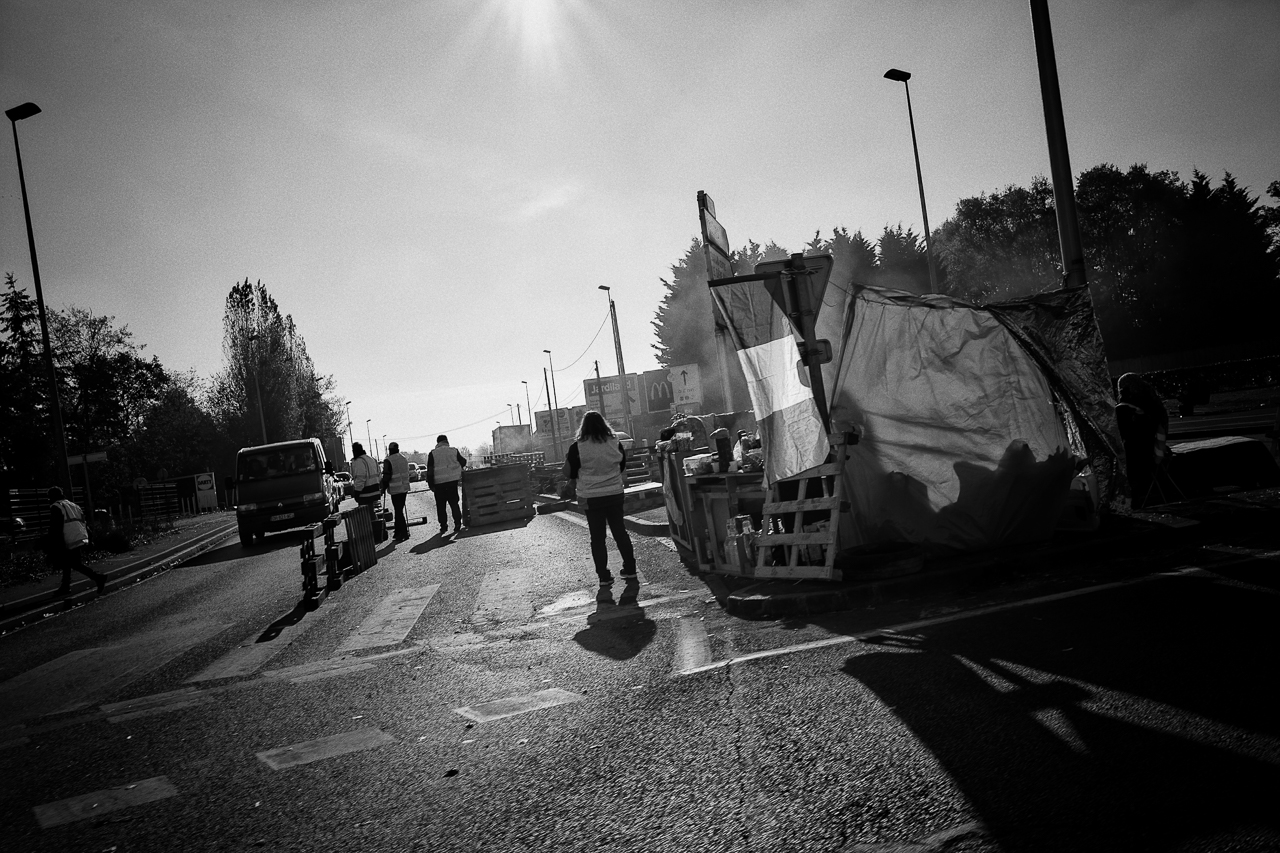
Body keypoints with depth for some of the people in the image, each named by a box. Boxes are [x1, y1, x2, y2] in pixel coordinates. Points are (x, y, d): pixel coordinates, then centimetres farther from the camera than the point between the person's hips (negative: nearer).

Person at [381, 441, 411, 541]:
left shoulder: (388, 461, -11)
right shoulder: (404, 459, 10)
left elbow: (386, 476, -12)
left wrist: (383, 488, -1)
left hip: (395, 490, -7)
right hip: (404, 488, 7)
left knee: (398, 511, -4)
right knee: (399, 510, 15)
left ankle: (404, 533, -6)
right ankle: (398, 532, 21)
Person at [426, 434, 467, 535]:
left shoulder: (432, 454, -4)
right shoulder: (453, 451, 0)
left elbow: (430, 471, -6)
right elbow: (463, 462, 13)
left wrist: (431, 484, -1)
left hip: (439, 482, -1)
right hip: (452, 481, 1)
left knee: (440, 505, 8)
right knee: (454, 503, 10)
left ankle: (443, 526, 8)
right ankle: (457, 524, 1)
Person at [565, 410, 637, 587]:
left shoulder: (577, 448, -10)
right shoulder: (615, 443, -2)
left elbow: (572, 475, -3)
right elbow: (622, 466, 11)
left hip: (591, 497, -2)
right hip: (615, 494, 2)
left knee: (597, 537, 6)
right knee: (620, 531, 13)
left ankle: (604, 576, 7)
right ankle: (630, 570, 18)